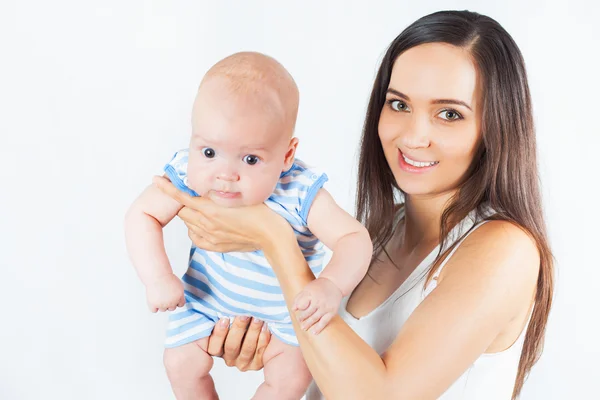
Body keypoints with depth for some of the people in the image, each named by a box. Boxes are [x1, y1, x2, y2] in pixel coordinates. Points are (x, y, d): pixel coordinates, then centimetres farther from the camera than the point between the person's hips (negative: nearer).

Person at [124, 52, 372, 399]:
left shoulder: (301, 194, -33)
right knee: (182, 365, -1)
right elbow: (142, 216, -17)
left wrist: (332, 286, -50)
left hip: (284, 308, -1)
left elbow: (355, 238, -31)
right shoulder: (188, 177, -28)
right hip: (207, 297, 2)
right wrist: (158, 278, -28)